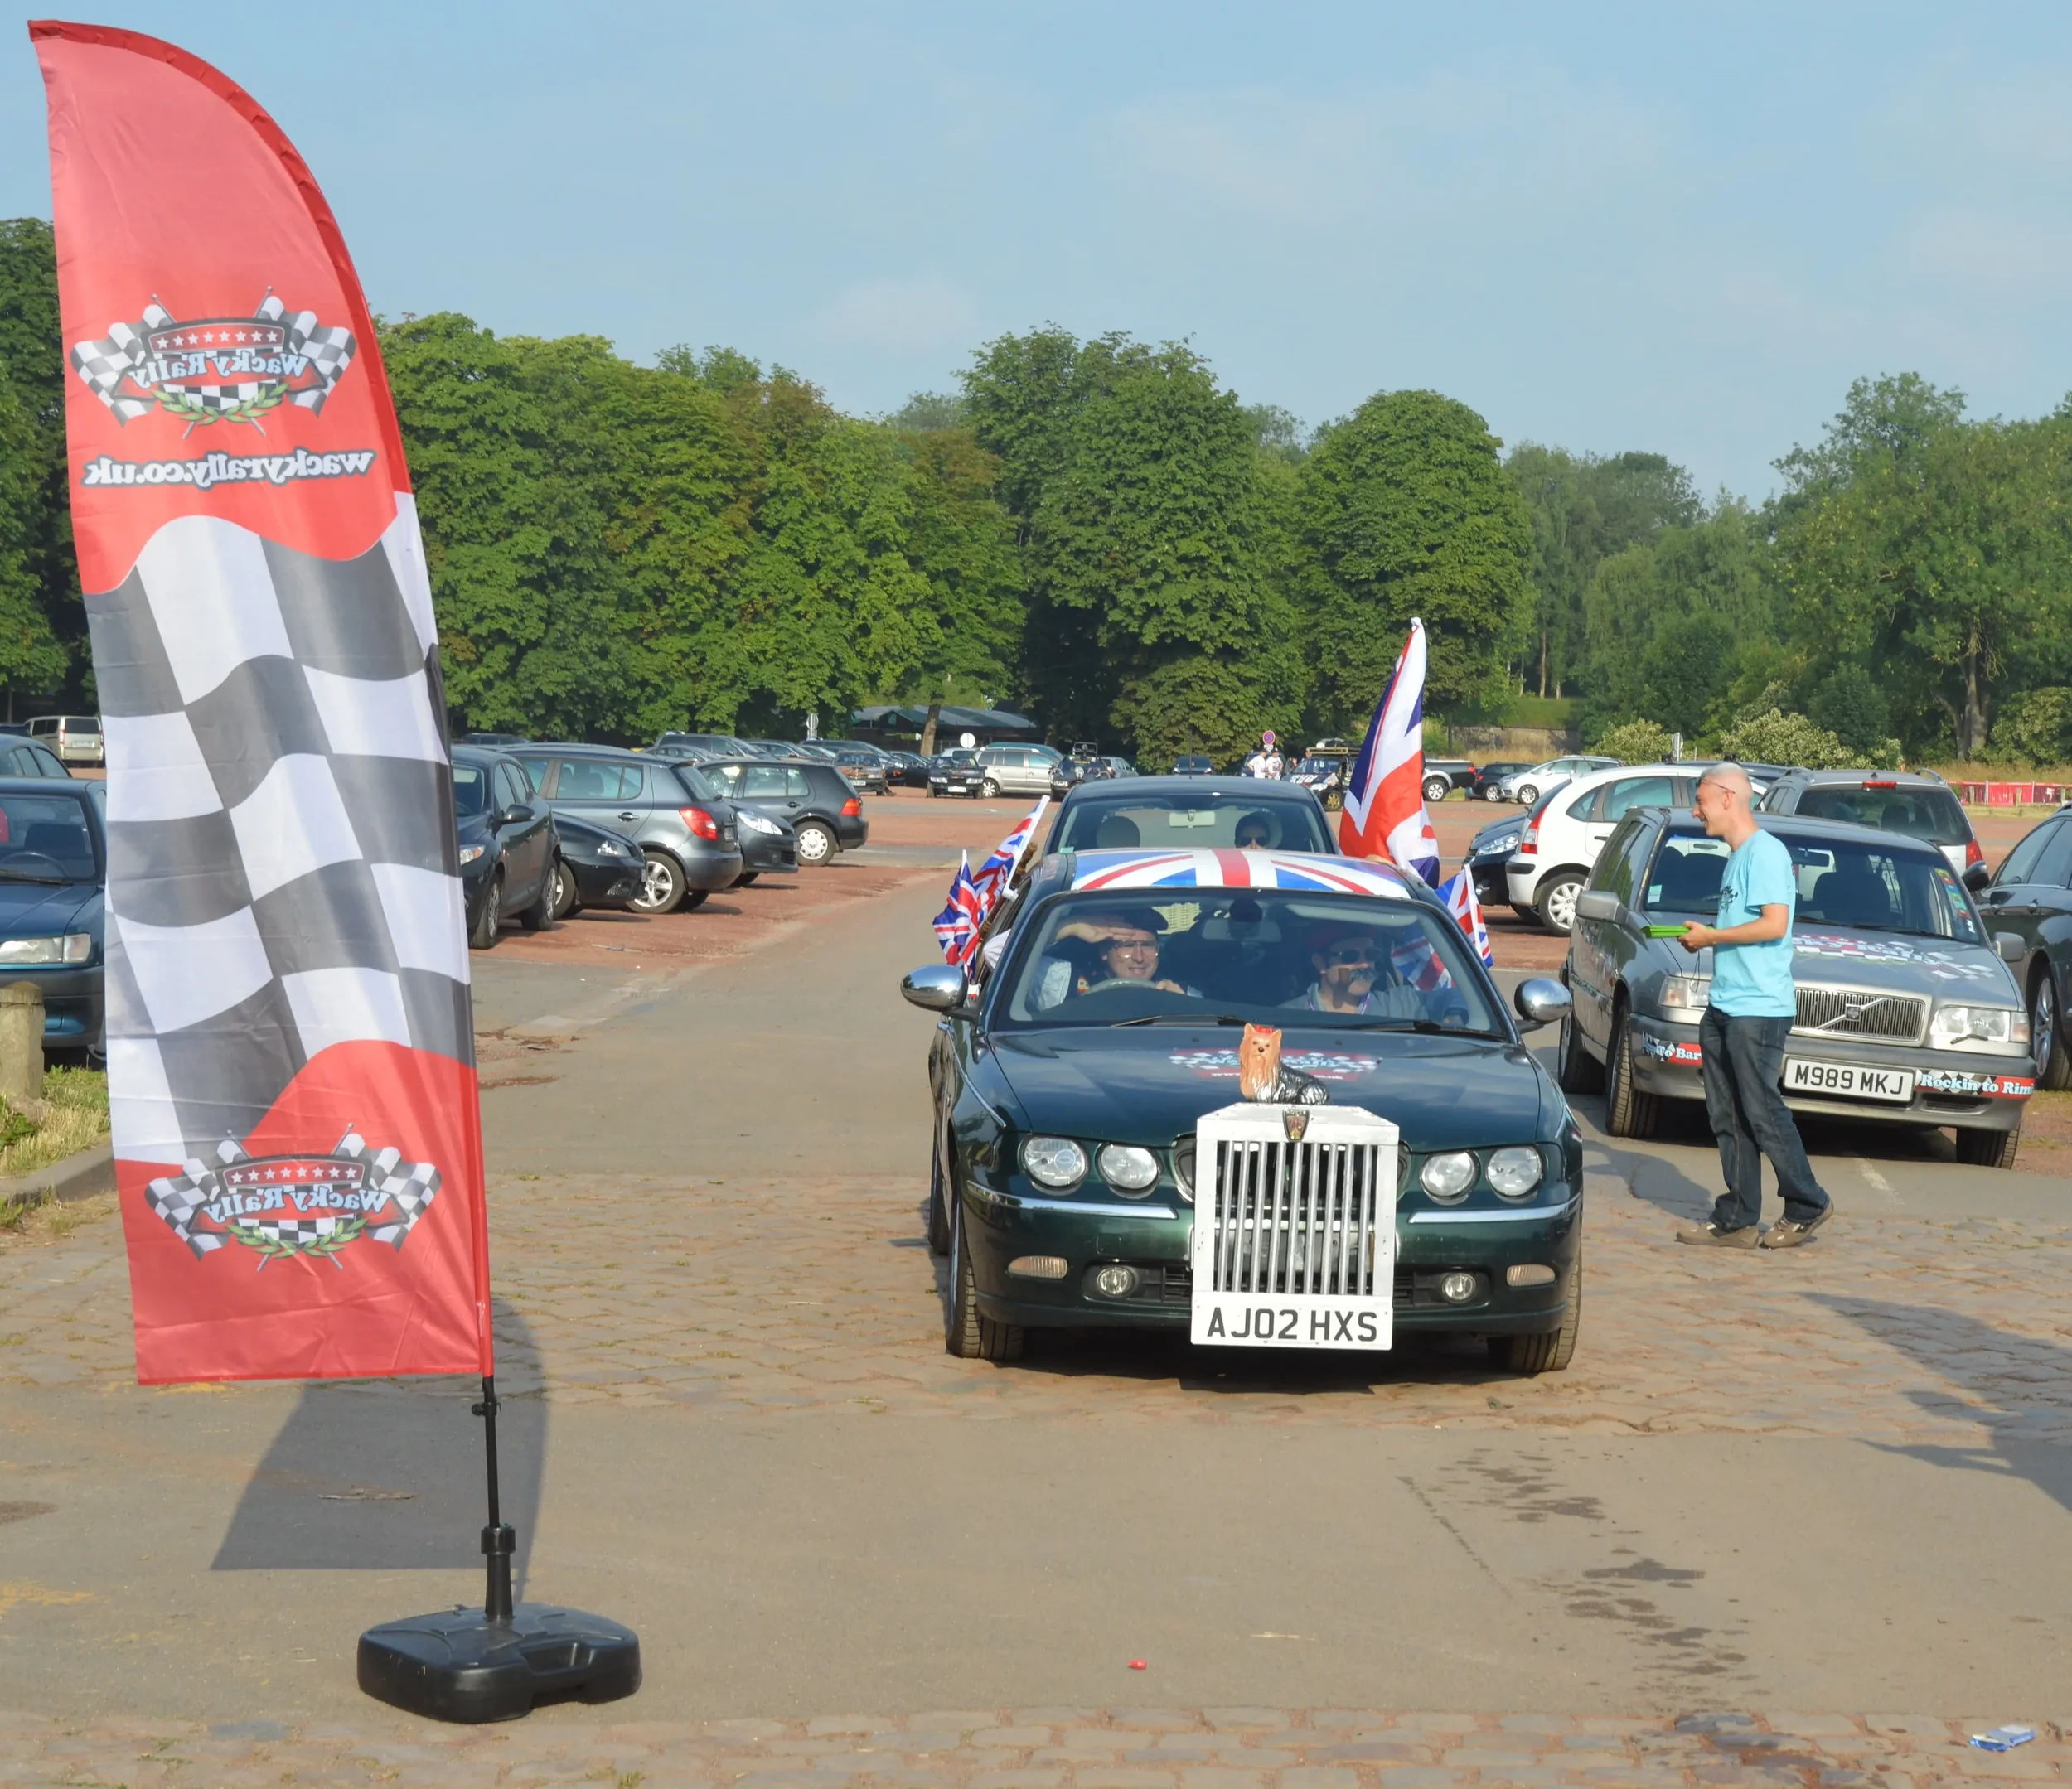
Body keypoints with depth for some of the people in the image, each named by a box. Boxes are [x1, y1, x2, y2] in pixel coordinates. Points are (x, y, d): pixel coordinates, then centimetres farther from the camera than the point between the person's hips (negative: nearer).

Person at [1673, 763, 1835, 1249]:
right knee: (1728, 1118, 8)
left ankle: (1807, 1205, 6)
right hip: (1724, 1008, 10)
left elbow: (1774, 924, -20)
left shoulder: (1765, 852, -11)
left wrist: (1711, 936, -12)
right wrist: (1705, 940, 9)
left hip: (1758, 1008, -10)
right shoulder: (1737, 857, 20)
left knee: (1762, 1113, -6)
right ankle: (1737, 1220, 10)